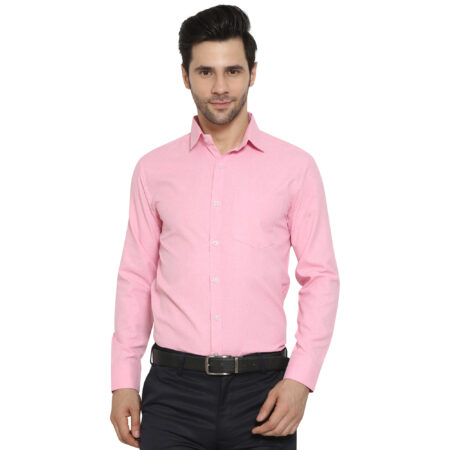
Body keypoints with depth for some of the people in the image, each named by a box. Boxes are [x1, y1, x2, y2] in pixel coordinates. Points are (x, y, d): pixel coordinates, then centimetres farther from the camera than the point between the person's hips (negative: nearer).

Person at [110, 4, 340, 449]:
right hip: (174, 390, 1)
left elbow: (320, 277, 2)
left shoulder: (295, 167, 2)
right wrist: (123, 381, 4)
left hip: (261, 391, -1)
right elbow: (136, 278, 9)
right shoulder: (154, 169, 7)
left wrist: (300, 379, -7)